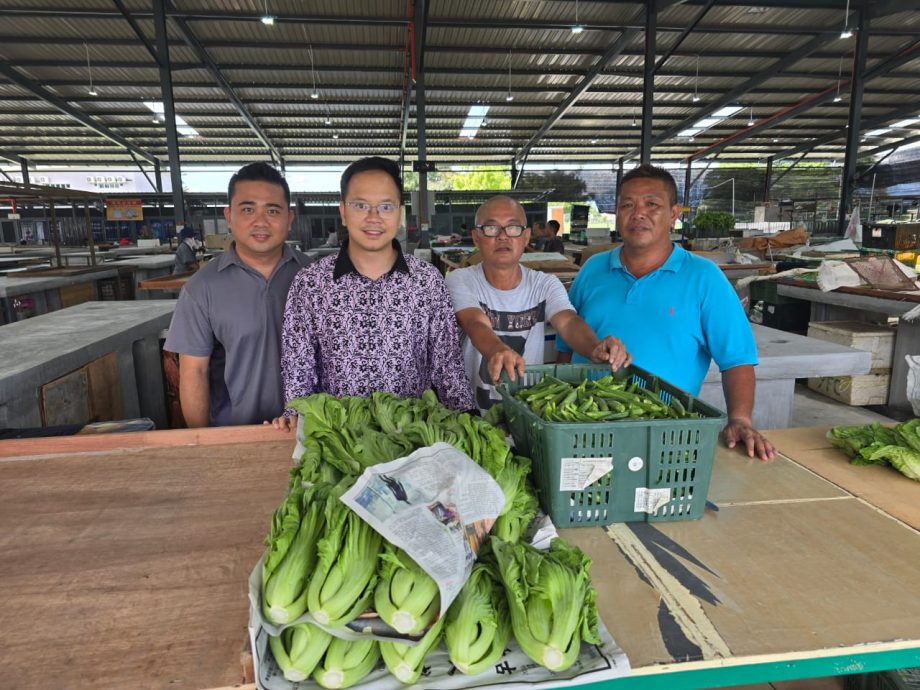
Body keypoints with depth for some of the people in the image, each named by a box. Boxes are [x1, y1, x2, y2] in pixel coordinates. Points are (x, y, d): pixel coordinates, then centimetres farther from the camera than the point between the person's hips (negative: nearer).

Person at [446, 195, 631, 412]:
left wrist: (594, 348, -38)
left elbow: (569, 322, -15)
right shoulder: (460, 281, -4)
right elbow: (477, 325, -22)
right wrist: (498, 352, -45)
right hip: (473, 408, -1)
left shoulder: (546, 285, 3)